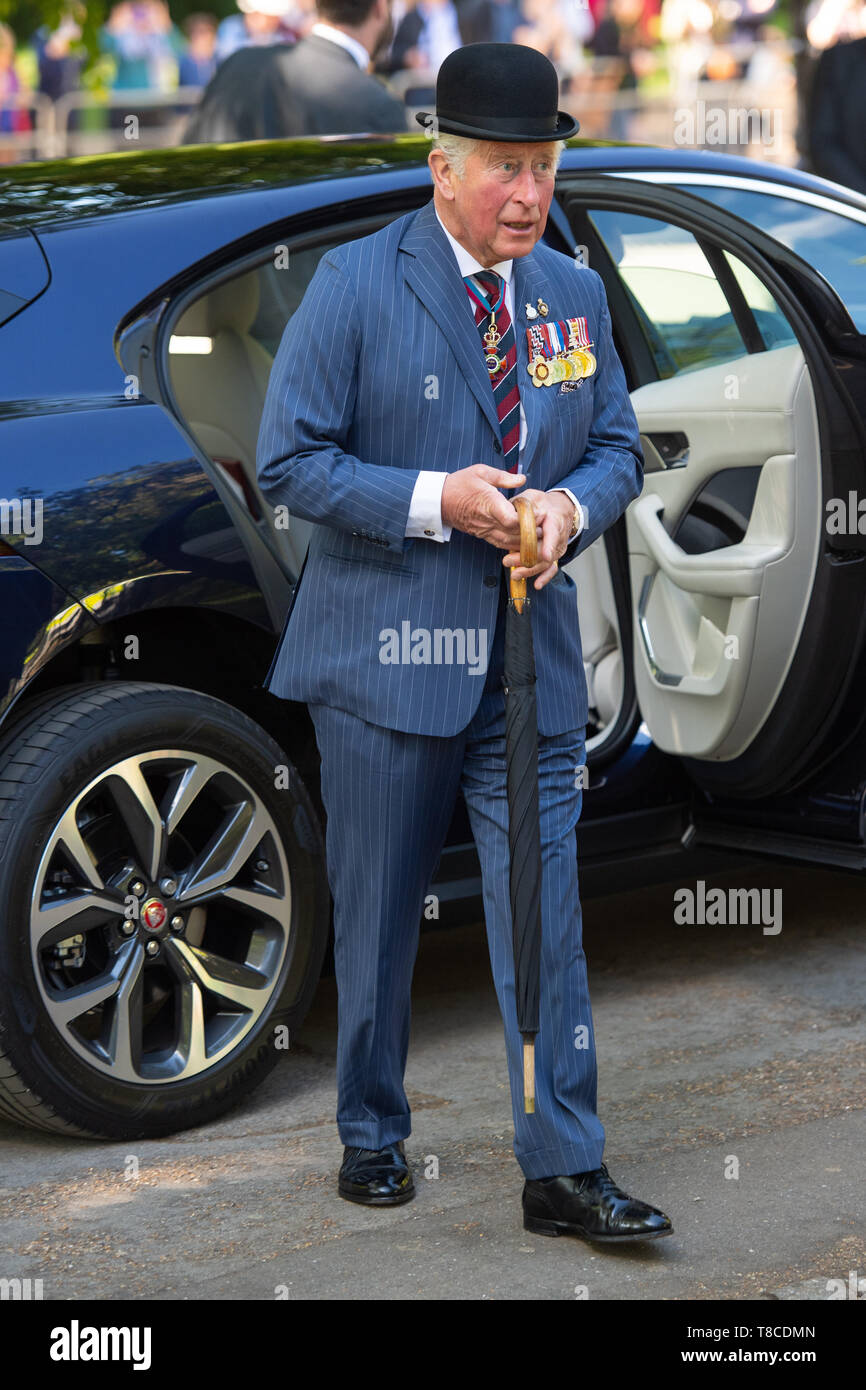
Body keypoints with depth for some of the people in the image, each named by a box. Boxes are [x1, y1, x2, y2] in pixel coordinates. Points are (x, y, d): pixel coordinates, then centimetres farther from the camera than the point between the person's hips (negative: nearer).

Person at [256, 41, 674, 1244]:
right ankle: (371, 1137, 27)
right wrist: (433, 502, -19)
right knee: (376, 916, 9)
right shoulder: (356, 284, -6)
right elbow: (290, 462, -7)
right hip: (387, 651, -3)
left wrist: (570, 505, -8)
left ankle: (564, 1173, 4)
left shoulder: (575, 296, 8)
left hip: (531, 657, 3)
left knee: (544, 912, -1)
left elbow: (620, 449, 15)